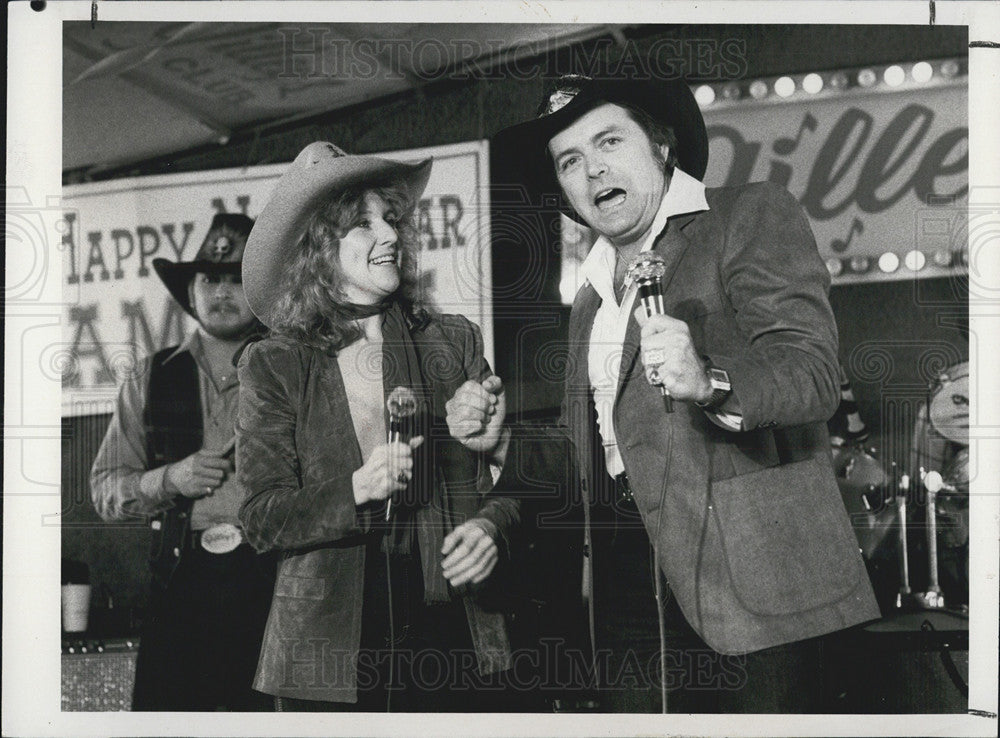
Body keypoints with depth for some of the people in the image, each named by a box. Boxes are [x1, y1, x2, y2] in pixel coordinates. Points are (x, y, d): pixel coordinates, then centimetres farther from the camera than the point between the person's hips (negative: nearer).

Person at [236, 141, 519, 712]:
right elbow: (262, 519, -1)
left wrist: (493, 525, -11)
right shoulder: (275, 367, 3)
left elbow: (508, 478, 10)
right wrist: (358, 489, -16)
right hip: (329, 650, -1)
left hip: (454, 635, 2)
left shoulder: (455, 342, 8)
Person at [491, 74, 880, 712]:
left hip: (744, 578, -6)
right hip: (623, 582, 6)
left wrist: (710, 381, -32)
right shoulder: (590, 295, 21)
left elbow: (813, 372, -15)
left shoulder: (753, 217, 0)